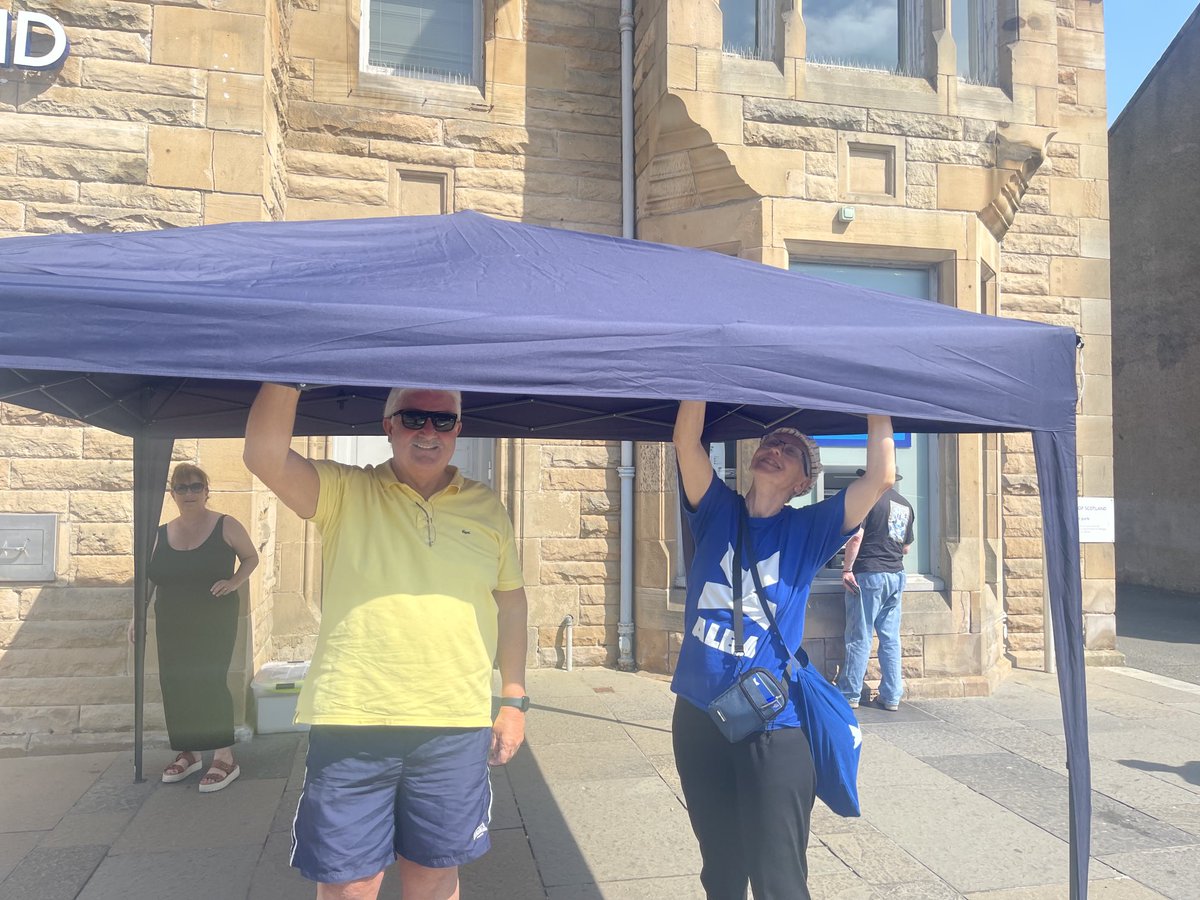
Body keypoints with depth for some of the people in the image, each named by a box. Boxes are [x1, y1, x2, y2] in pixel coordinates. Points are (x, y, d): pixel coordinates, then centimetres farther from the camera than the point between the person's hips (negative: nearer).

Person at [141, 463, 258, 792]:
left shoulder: (226, 526, -3)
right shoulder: (160, 535, 8)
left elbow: (251, 558, 6)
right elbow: (148, 578, 14)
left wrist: (234, 582, -12)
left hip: (215, 622, -4)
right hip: (173, 625, 4)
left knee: (210, 681, -10)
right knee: (175, 685, 5)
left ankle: (225, 758, -4)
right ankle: (189, 753, 22)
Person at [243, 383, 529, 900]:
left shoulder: (487, 509, 7)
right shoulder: (344, 492, 1)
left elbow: (511, 602, 12)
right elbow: (264, 458, -15)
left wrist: (514, 701, 10)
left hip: (456, 727, 2)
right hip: (351, 724, -1)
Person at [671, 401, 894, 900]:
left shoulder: (808, 529, 0)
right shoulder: (717, 511, 4)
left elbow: (880, 477, -10)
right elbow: (686, 439, -7)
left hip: (772, 727, -2)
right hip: (697, 715, 3)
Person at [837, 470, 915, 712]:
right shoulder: (905, 506, 14)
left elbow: (856, 536, -16)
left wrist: (847, 569, -13)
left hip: (869, 574, -7)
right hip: (896, 575, 7)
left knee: (859, 637, -1)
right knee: (890, 638, 10)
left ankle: (850, 694, 6)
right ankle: (891, 696, 13)